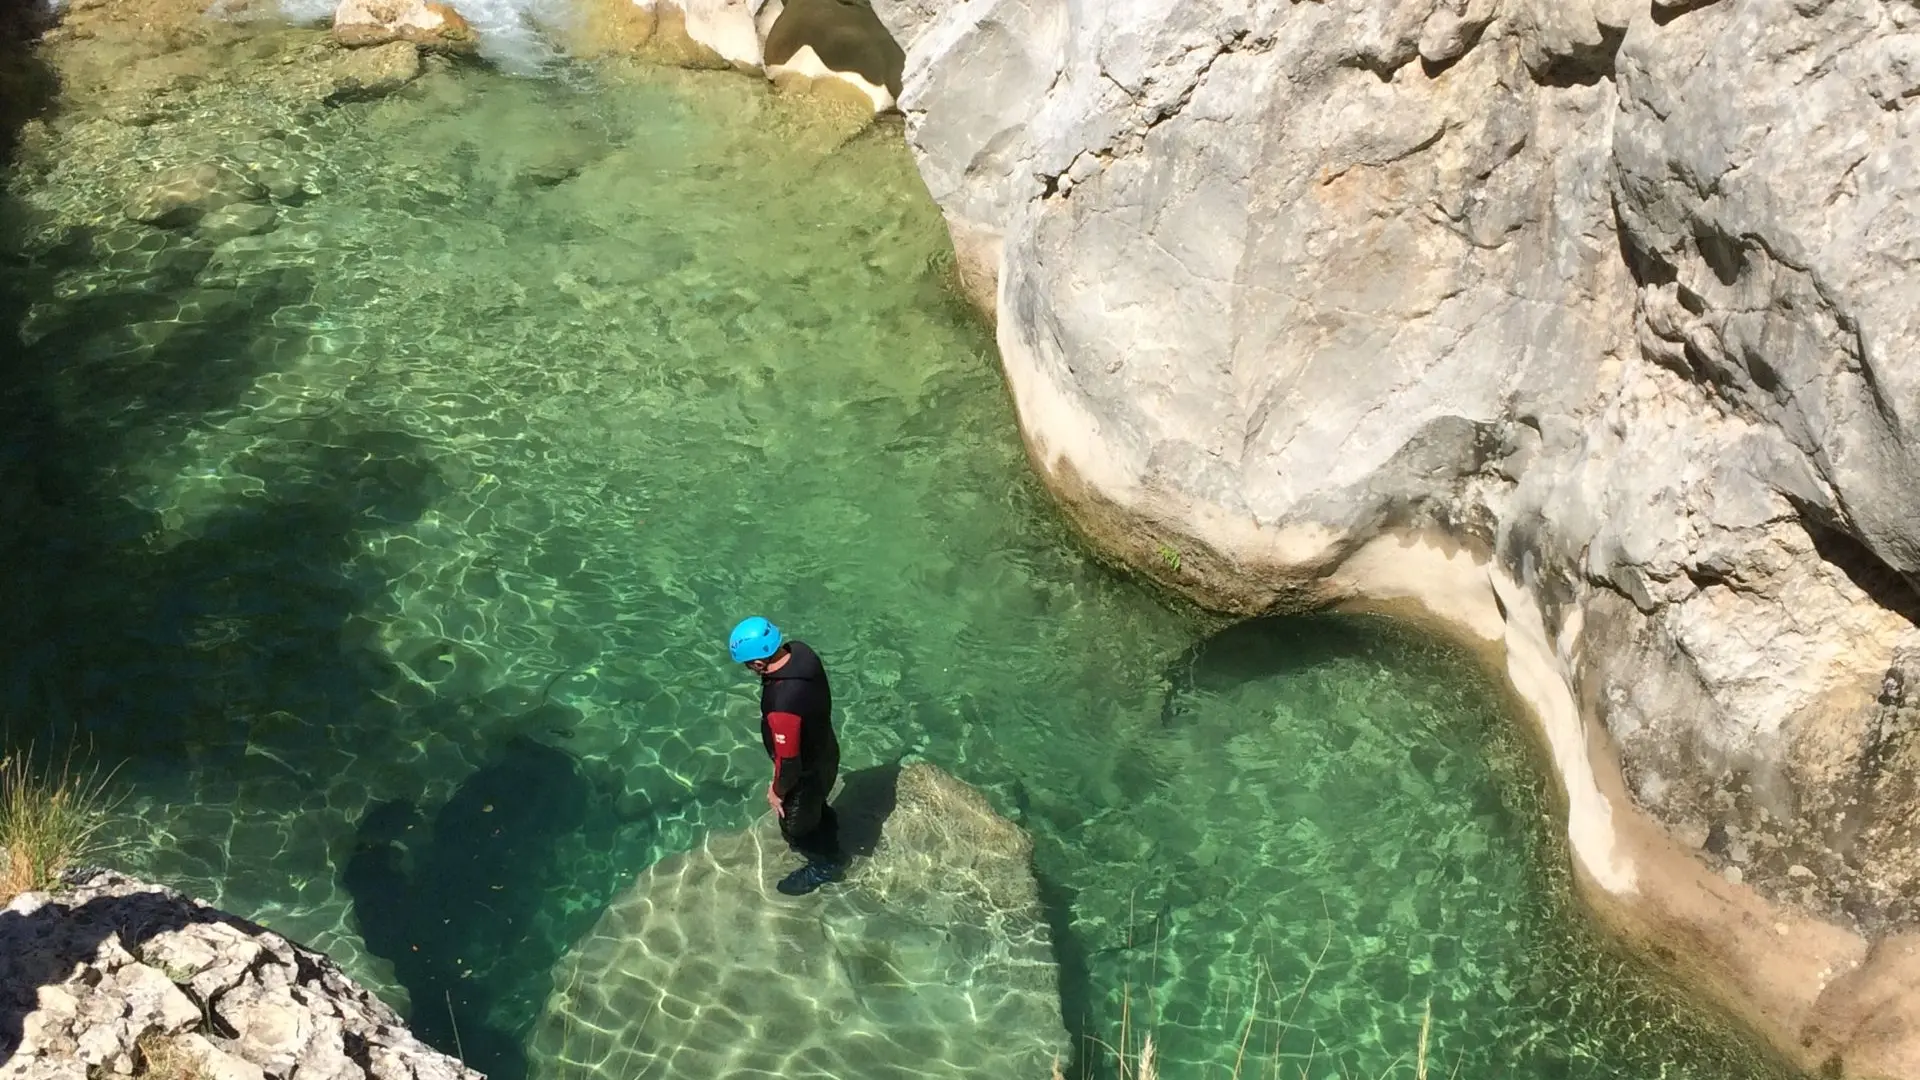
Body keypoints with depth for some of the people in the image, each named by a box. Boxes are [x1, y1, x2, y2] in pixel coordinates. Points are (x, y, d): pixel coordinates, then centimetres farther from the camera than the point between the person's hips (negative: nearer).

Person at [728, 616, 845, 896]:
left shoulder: (783, 705, -45)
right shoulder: (800, 651, -19)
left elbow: (789, 760, -32)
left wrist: (777, 791, -13)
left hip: (807, 771, -7)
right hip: (823, 751, 7)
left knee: (795, 825, 24)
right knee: (815, 807, 35)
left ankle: (824, 865, 49)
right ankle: (827, 838, 63)